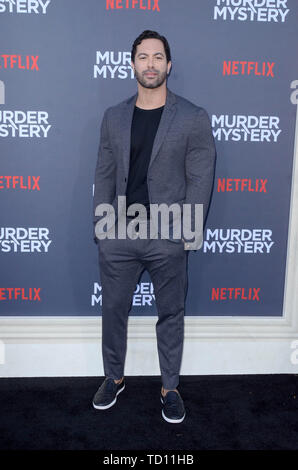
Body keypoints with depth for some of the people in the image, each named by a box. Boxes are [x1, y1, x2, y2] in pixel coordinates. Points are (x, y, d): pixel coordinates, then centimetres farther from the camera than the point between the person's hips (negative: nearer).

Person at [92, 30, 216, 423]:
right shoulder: (114, 117, 8)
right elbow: (104, 174, 8)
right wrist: (101, 225, 2)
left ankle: (170, 387, 31)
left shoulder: (193, 118, -2)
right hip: (118, 234, 3)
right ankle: (114, 378, 37)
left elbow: (201, 180, -4)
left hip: (167, 237, -2)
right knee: (113, 310, 14)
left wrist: (187, 232, -9)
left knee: (171, 314, 11)